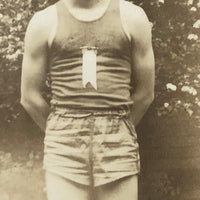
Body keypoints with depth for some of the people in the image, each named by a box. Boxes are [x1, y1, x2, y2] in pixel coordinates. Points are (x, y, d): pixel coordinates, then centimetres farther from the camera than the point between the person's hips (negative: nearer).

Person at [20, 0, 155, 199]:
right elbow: (29, 97, 11)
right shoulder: (44, 22, 5)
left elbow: (145, 94, 12)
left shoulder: (132, 17, 6)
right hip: (64, 149, 0)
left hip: (118, 147, 1)